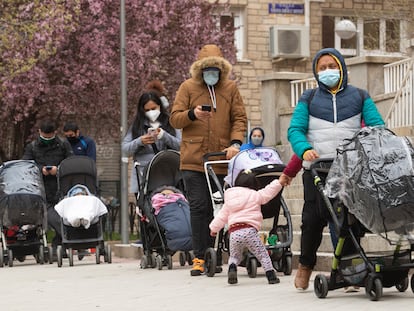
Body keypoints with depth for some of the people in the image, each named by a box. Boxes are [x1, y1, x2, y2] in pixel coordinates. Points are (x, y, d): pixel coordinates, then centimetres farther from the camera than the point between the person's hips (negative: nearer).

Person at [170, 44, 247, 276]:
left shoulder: (230, 88, 10)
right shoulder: (188, 87, 8)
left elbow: (240, 119, 8)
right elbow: (174, 118, 5)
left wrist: (235, 143, -9)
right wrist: (192, 114, -15)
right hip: (193, 159, -1)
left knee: (217, 209, 4)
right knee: (199, 207, -6)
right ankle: (200, 257, -4)